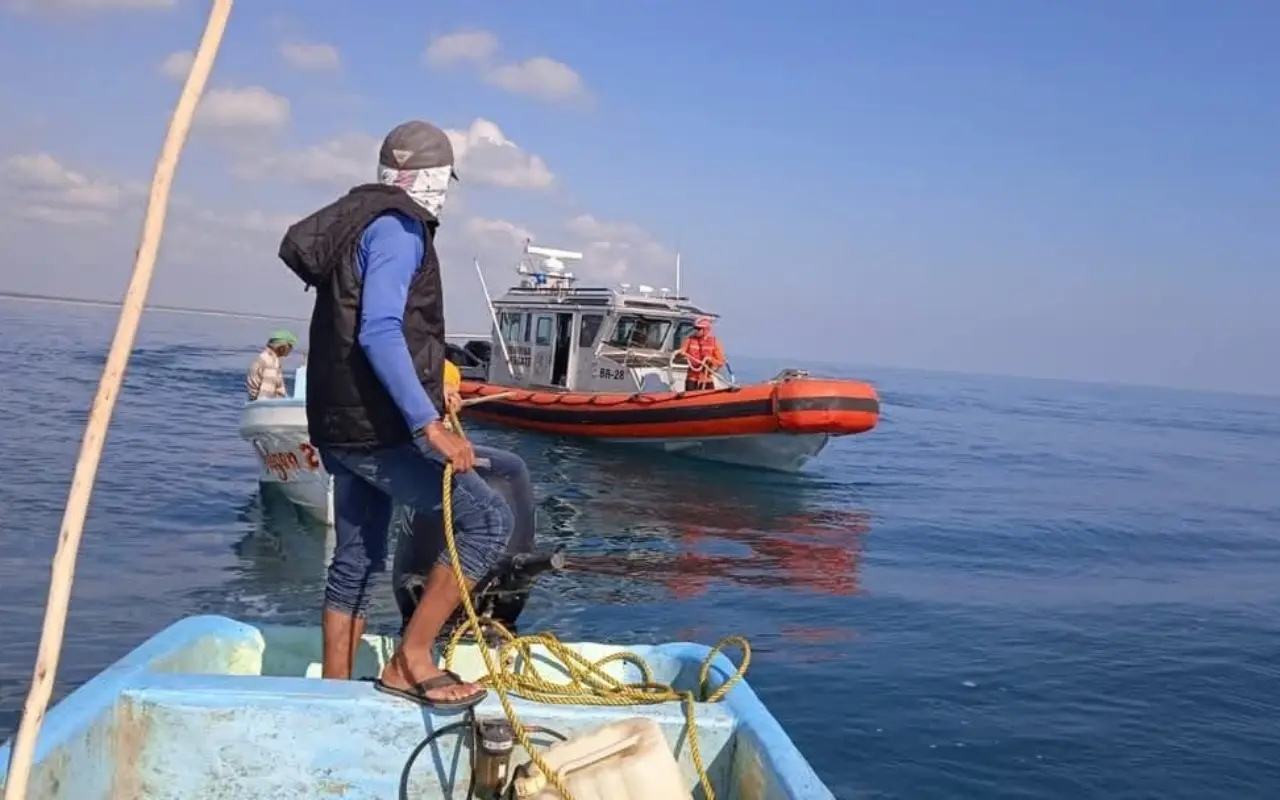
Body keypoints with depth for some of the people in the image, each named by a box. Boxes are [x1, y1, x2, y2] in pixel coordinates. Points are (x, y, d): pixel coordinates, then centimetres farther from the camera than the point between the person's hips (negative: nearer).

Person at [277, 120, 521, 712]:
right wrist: (429, 425, -30)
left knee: (355, 562, 14)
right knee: (488, 519, -11)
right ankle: (411, 659, -10)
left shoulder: (360, 221, 19)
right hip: (378, 427, -10)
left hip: (345, 424, 10)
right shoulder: (398, 229, -11)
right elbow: (380, 332, -24)